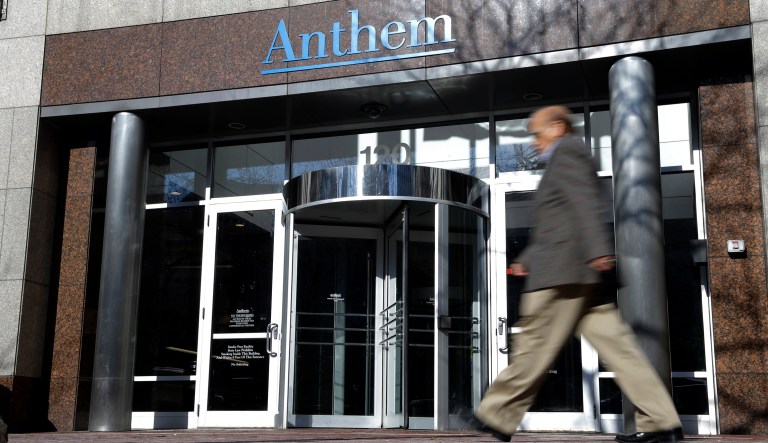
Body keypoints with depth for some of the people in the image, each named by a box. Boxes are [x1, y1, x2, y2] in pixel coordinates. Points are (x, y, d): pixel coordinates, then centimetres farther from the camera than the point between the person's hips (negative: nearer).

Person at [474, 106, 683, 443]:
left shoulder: (567, 151, 0)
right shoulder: (569, 157, 30)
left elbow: (584, 203, -16)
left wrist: (597, 250, -27)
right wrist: (527, 260, 29)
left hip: (562, 271, -10)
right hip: (580, 274, 10)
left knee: (534, 346, -4)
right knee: (614, 343, 1)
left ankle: (498, 416, 4)